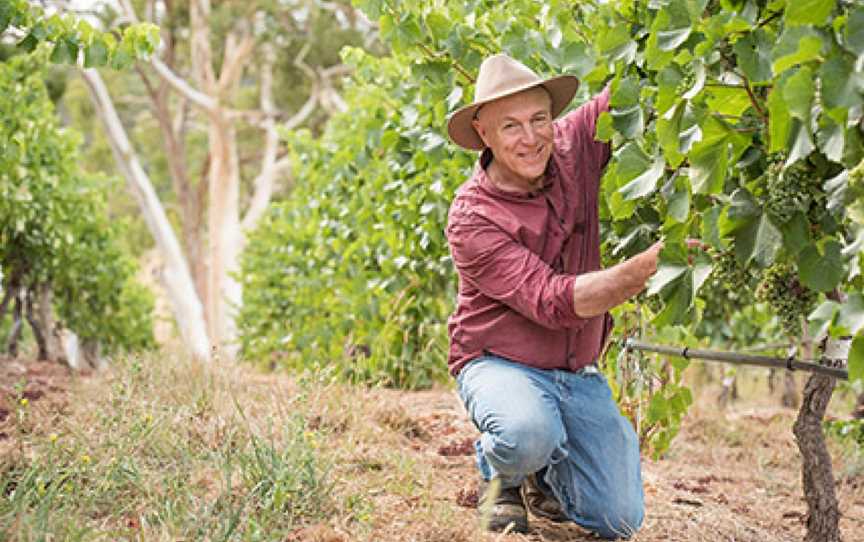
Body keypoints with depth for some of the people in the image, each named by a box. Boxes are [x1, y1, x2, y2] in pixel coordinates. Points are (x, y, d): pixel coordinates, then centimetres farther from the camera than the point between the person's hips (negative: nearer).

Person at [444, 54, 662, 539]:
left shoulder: (572, 147, -7)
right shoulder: (472, 218, -21)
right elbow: (554, 302, -30)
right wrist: (648, 266, -42)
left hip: (579, 374, 4)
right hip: (500, 364, -4)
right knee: (527, 434, -39)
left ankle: (544, 472, 25)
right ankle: (499, 472, -1)